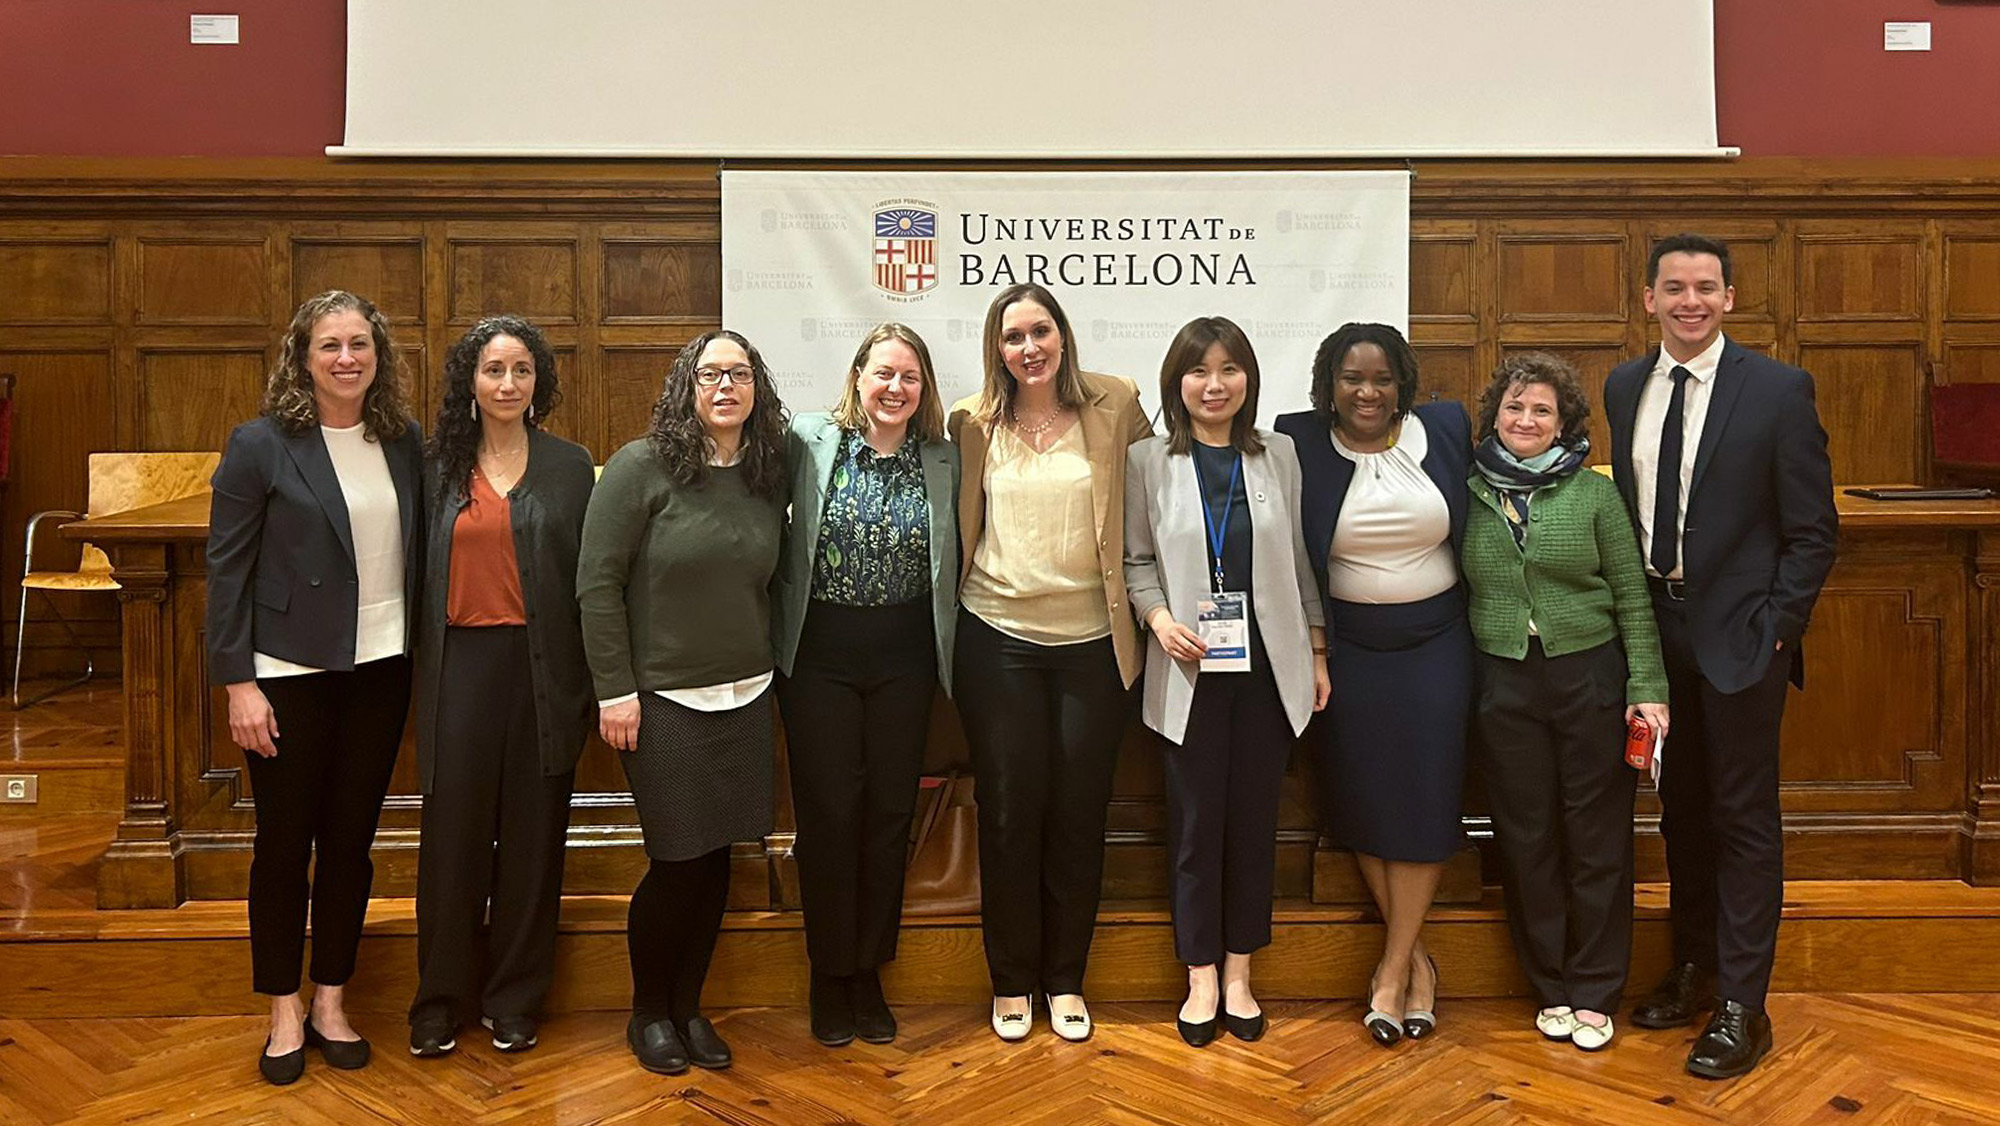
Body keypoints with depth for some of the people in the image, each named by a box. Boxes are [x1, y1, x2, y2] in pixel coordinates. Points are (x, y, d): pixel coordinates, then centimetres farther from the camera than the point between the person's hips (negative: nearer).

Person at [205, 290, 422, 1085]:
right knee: (284, 842, 7)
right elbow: (227, 569, -7)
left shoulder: (404, 442, 4)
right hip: (291, 673, -3)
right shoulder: (260, 445, -7)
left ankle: (330, 1003, 25)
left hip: (380, 668, 3)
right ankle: (283, 1013, 22)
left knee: (351, 839, 11)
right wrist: (238, 683, -11)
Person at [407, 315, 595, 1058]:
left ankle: (515, 1000, 20)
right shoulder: (439, 465, 7)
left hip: (541, 669, 0)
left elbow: (588, 577, 3)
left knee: (532, 836, 6)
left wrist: (591, 682, -2)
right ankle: (441, 1001, 18)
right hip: (461, 666, 0)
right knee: (452, 833, 3)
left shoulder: (569, 466, 4)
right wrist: (419, 675, 2)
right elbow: (421, 574, 8)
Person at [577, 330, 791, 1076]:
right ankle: (649, 1014, 24)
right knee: (677, 864, 1)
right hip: (664, 701, -4)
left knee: (716, 860, 9)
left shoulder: (767, 476, 6)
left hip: (745, 699, 5)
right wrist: (615, 689, -12)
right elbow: (598, 582, -10)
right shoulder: (641, 467, -9)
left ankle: (688, 1007, 27)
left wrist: (768, 668, 9)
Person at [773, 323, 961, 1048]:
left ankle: (869, 971, 23)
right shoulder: (809, 442, -3)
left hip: (905, 654, 2)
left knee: (890, 810, 8)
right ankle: (830, 975, 19)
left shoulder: (943, 460, 4)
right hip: (820, 651, -2)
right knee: (828, 810, 2)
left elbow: (952, 561, 11)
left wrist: (951, 651, 4)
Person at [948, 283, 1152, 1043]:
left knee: (1078, 814, 8)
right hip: (998, 641, 0)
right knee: (1008, 814, 6)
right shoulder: (973, 423, 2)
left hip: (1090, 640, 0)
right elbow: (958, 524, 10)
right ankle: (1012, 982, 23)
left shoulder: (1114, 405, 0)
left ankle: (1066, 980, 24)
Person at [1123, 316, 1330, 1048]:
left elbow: (1300, 560, 9)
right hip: (1190, 670, -2)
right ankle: (1200, 978, 18)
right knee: (1196, 821, 4)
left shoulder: (1278, 455, 6)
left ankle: (1238, 973, 21)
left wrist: (1318, 652, 8)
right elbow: (1136, 561, 2)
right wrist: (1161, 619, -16)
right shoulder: (1148, 461, 0)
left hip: (1269, 666, 2)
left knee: (1254, 818, 7)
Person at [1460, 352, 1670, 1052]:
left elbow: (1633, 598, 1)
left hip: (1590, 678, -1)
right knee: (1526, 839, 8)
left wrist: (1646, 688, -5)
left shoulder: (1595, 494, 0)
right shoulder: (1469, 494, 4)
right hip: (1503, 685, 2)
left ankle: (1595, 994, 19)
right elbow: (1454, 595, 7)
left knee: (1598, 841, 5)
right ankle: (1551, 990, 23)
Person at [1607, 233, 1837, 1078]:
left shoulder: (1778, 390, -8)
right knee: (1680, 807, 16)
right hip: (1653, 621, 5)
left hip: (1739, 628, -5)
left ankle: (1742, 1008, 13)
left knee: (1744, 817, 3)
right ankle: (1692, 969, 33)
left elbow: (1813, 530, -7)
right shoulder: (1624, 387, 6)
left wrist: (1775, 625, -13)